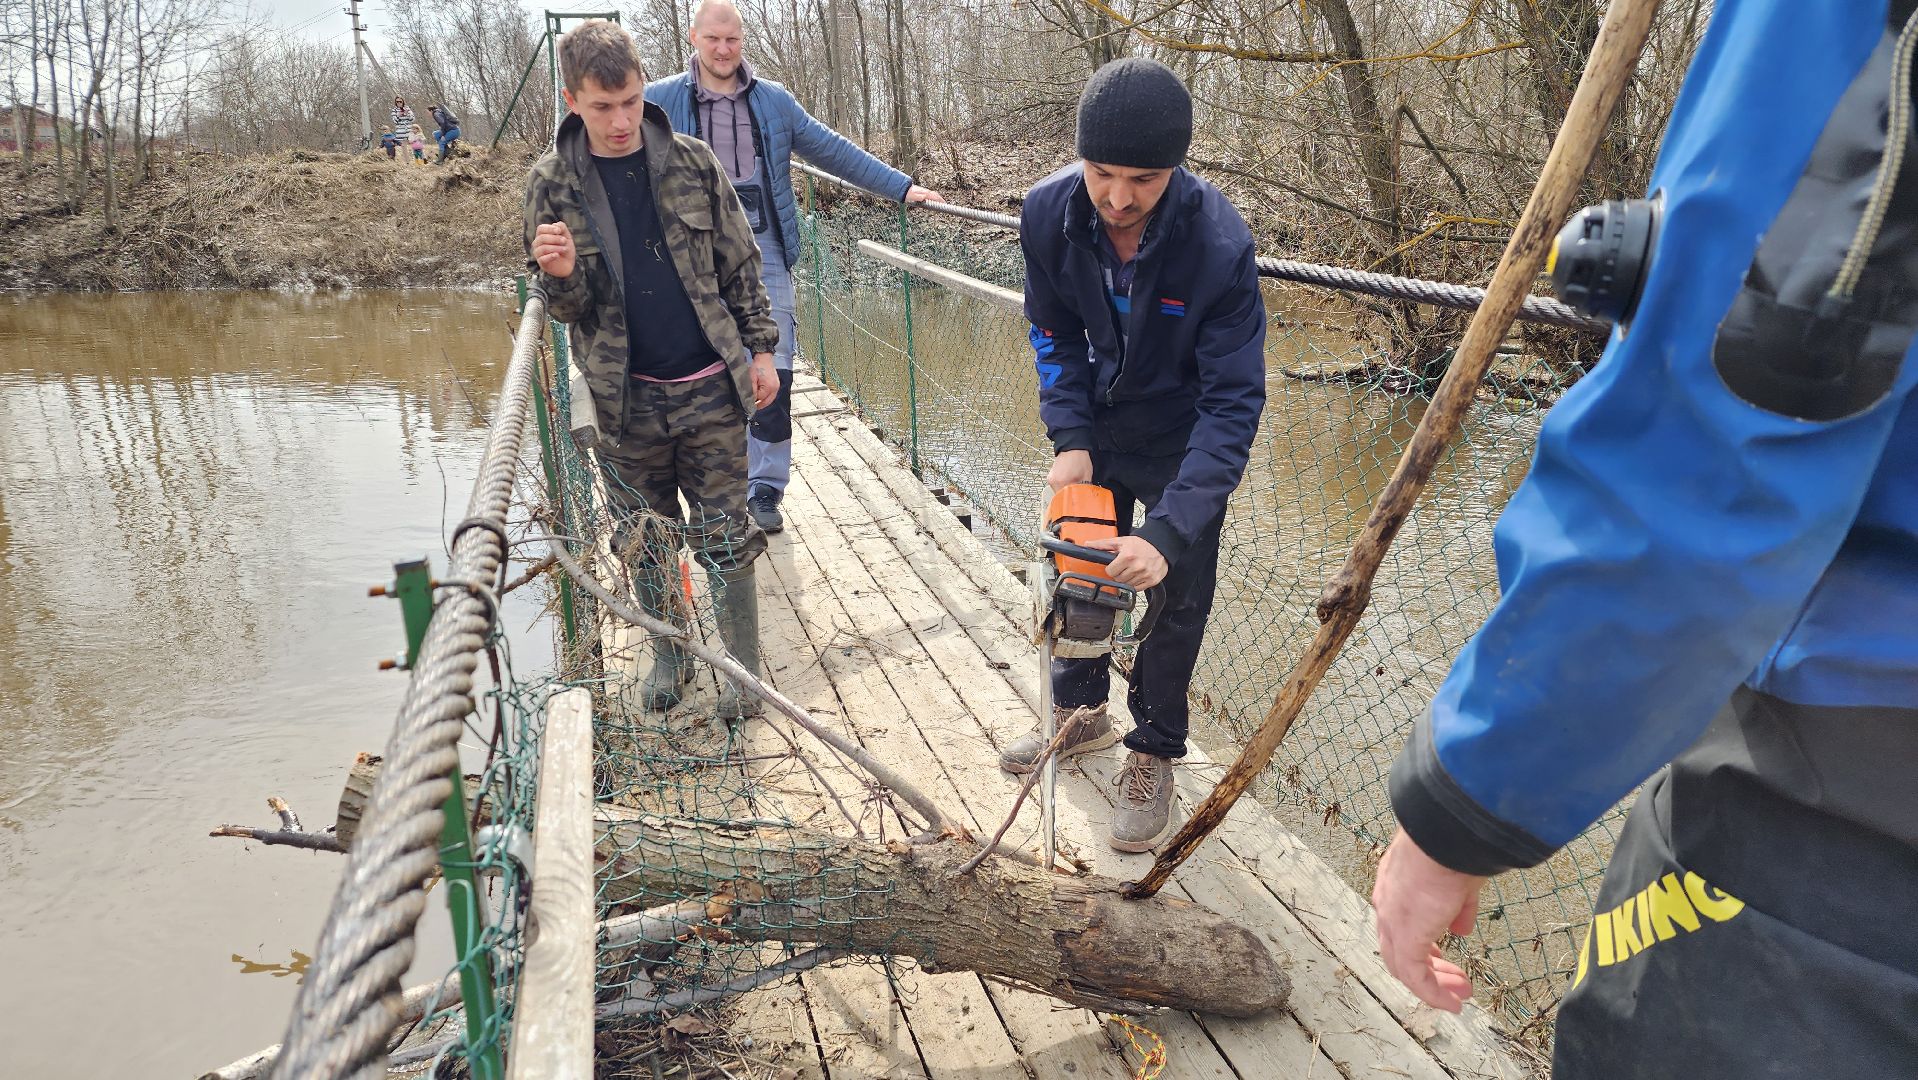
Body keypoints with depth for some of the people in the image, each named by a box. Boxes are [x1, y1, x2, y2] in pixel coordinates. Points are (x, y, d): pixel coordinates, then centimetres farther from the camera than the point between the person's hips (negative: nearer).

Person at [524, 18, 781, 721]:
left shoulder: (692, 163, -1)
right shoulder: (553, 183, -2)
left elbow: (740, 267, 7)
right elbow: (564, 307, 1)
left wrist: (761, 349, 3)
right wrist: (560, 274, -21)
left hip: (710, 389, -1)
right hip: (624, 398, 1)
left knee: (726, 536, 4)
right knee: (645, 540, 13)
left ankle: (740, 668, 19)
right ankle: (670, 655, 33)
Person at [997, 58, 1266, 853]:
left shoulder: (1219, 245, -34)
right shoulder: (1048, 212, -22)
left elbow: (1233, 405, -32)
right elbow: (1056, 337, -6)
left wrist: (1168, 533, -40)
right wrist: (1069, 441, -18)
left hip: (1184, 440, -4)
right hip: (1098, 424, 4)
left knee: (1176, 598, 4)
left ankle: (1154, 753, 25)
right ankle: (1081, 712, 39)